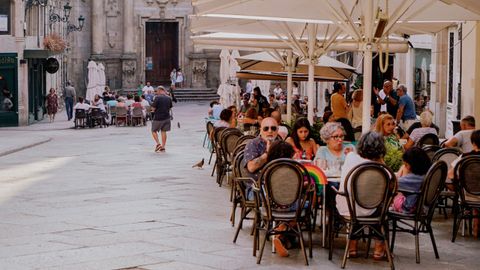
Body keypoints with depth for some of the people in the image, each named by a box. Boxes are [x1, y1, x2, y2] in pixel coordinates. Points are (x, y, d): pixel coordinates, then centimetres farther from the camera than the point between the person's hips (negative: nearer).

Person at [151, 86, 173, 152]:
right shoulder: (169, 98, 4)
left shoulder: (157, 97, -14)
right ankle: (163, 147, 9)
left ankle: (158, 143, -6)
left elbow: (153, 108, -14)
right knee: (163, 131, 10)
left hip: (158, 118, -5)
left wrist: (155, 110, 6)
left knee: (154, 131, 11)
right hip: (166, 117, 5)